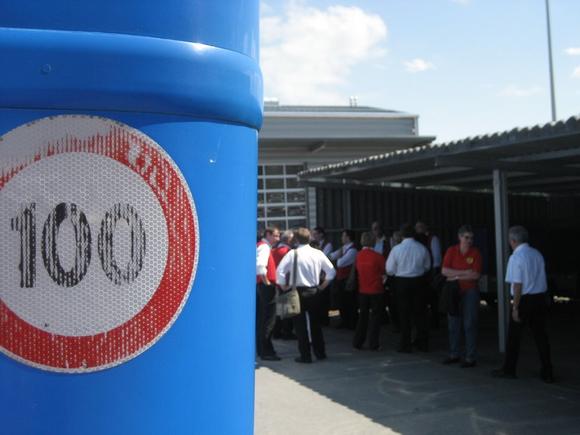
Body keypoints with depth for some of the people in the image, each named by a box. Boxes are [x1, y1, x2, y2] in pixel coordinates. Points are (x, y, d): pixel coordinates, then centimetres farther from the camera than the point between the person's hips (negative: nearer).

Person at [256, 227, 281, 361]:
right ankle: (266, 352, -6)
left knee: (260, 319, 15)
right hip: (266, 285, -11)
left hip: (259, 284, 11)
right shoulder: (264, 247, -14)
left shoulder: (259, 246, 17)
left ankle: (260, 349, 23)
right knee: (268, 320, -8)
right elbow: (260, 266, -29)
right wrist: (267, 282, -20)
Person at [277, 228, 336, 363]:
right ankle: (320, 352, 23)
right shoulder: (318, 253, 0)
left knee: (300, 324, 5)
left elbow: (280, 270, -17)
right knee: (316, 323, 17)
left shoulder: (292, 254, -11)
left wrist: (284, 286, -4)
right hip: (314, 291, 4)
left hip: (298, 291, -4)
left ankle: (305, 355, 7)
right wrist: (323, 286, 13)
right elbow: (331, 271, 2)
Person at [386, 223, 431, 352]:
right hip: (419, 281, 2)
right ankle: (423, 343, 23)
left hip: (402, 282, -2)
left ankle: (405, 345, 13)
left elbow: (390, 270, -7)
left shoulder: (396, 249, -14)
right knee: (420, 312, 14)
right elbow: (427, 266, 5)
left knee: (404, 313, 8)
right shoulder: (422, 248, -8)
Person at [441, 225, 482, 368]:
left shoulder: (475, 252, -5)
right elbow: (444, 271, -9)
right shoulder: (451, 251, 0)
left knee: (470, 325, 0)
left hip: (470, 292, -3)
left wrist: (456, 276, -12)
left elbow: (476, 275, -13)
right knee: (453, 324, 11)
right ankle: (454, 354, 24)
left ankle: (471, 357, 7)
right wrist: (464, 272, -16)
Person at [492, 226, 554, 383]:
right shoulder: (537, 254, 6)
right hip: (540, 298, 6)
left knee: (514, 335, 8)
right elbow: (541, 279, 10)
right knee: (540, 334, 11)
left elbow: (518, 285, -17)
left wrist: (515, 307, -13)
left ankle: (509, 370, 20)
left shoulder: (516, 258, -14)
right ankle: (547, 373, 14)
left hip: (524, 300, -6)